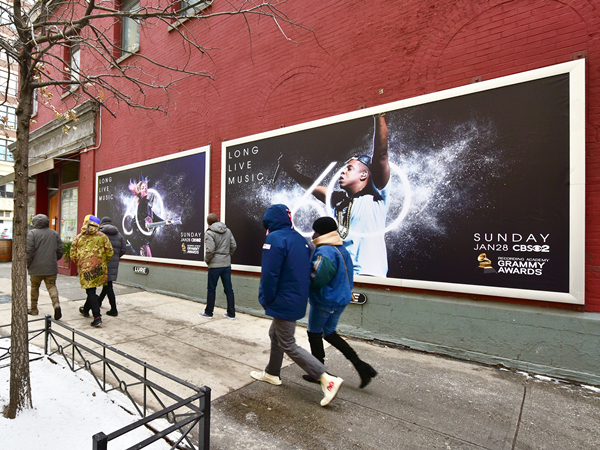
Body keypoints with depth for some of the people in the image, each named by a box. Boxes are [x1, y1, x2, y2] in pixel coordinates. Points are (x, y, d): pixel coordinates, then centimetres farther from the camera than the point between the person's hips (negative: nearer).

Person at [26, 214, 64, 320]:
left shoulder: (31, 233, -6)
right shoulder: (54, 233, 6)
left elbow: (29, 251, -11)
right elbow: (60, 251, 8)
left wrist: (28, 264, 1)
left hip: (36, 267, -2)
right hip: (51, 267, 2)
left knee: (34, 287, 14)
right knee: (52, 286, 6)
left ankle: (34, 309, 25)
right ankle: (56, 304, -16)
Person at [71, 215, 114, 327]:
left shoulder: (78, 237, 3)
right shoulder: (102, 236, 0)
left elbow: (73, 255, 6)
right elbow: (109, 252, -1)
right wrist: (105, 263, 16)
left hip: (85, 268, -1)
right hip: (99, 268, 1)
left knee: (91, 291, -2)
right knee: (91, 290, 20)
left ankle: (97, 317, -10)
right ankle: (86, 310, 42)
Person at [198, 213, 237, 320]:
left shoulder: (209, 233, -10)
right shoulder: (228, 231, 7)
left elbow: (210, 250, -17)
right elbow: (234, 246, 6)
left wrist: (206, 260, 0)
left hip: (215, 265, -5)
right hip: (227, 264, 5)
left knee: (211, 289, 9)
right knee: (228, 289, 9)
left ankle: (208, 312, 21)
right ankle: (231, 313, 15)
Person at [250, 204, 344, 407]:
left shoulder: (274, 239, -19)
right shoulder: (300, 239, 7)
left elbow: (270, 274, -21)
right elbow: (306, 270, 11)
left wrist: (266, 299, -7)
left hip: (284, 302, -9)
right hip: (298, 299, 9)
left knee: (288, 345, 3)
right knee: (275, 334, 24)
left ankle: (328, 379, 1)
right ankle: (272, 373, 40)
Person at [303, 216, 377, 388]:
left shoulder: (324, 252, -22)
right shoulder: (342, 249, 8)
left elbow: (319, 278, -30)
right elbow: (347, 276, 12)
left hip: (324, 300, -9)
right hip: (341, 299, 9)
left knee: (314, 333, 12)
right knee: (330, 333, 22)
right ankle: (360, 365, 18)